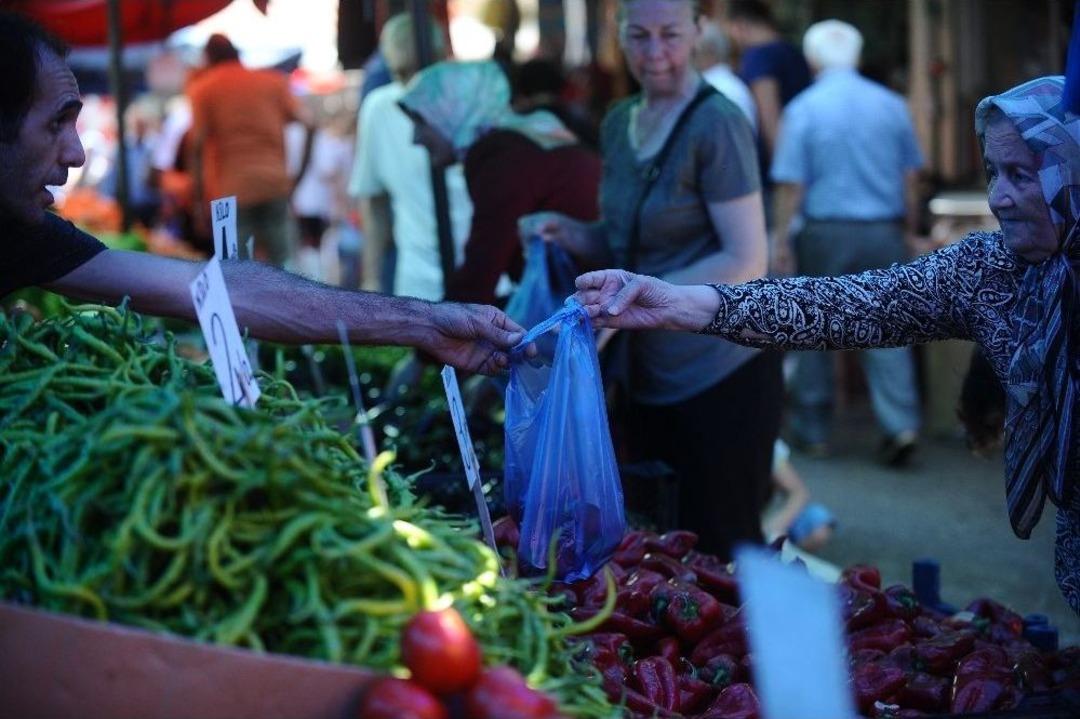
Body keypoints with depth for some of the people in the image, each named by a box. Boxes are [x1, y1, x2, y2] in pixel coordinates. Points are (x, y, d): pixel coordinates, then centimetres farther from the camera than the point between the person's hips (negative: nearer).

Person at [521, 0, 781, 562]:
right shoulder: (618, 123, 9)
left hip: (722, 373, -7)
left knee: (722, 548, 4)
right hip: (649, 377, 8)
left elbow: (746, 262, -18)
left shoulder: (716, 123, -14)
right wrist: (570, 236, 1)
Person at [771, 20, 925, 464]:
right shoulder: (891, 105, 4)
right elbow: (910, 177, 8)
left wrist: (781, 239, -1)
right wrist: (909, 231, 18)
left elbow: (790, 182, -8)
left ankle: (811, 430, 17)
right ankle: (900, 423, -10)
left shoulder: (803, 109, -5)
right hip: (884, 234, 2)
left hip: (826, 232, -2)